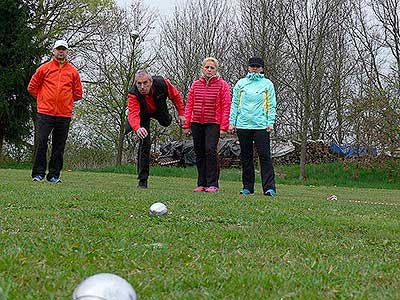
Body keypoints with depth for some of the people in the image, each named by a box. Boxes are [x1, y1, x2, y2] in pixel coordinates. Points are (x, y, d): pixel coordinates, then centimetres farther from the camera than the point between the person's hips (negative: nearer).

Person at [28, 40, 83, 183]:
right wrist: (43, 99, 7)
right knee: (42, 143, -7)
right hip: (45, 113, -2)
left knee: (59, 146, 4)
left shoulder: (73, 71, 9)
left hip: (64, 114, 2)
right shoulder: (44, 68, 6)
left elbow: (78, 93, 16)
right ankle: (38, 173, 0)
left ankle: (54, 174, 11)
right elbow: (32, 87, 11)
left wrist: (66, 100, 10)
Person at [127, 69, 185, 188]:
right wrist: (137, 128, -75)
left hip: (159, 109, 3)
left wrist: (181, 113, -13)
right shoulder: (133, 94, -41)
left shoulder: (162, 83, -35)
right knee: (144, 143, -12)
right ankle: (142, 180, -9)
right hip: (143, 114, -3)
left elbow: (176, 95, -16)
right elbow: (133, 114, -55)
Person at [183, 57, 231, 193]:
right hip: (196, 123, 4)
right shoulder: (196, 84, 10)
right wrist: (187, 125, 6)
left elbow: (226, 107, -4)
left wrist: (224, 127, -10)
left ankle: (212, 184, -11)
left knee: (210, 150, -15)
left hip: (213, 123, -4)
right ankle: (202, 183, 13)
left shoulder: (222, 85, -1)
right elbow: (189, 105, 11)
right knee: (199, 153, 6)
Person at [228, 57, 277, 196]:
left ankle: (269, 187, -9)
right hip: (243, 124, 3)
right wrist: (232, 122, 4)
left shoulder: (267, 84, 7)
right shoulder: (241, 83, 13)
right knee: (246, 156, 7)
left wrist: (270, 122, -5)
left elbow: (272, 105, 5)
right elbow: (235, 104, 13)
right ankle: (247, 187, 13)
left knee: (264, 155, -7)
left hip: (261, 125, -3)